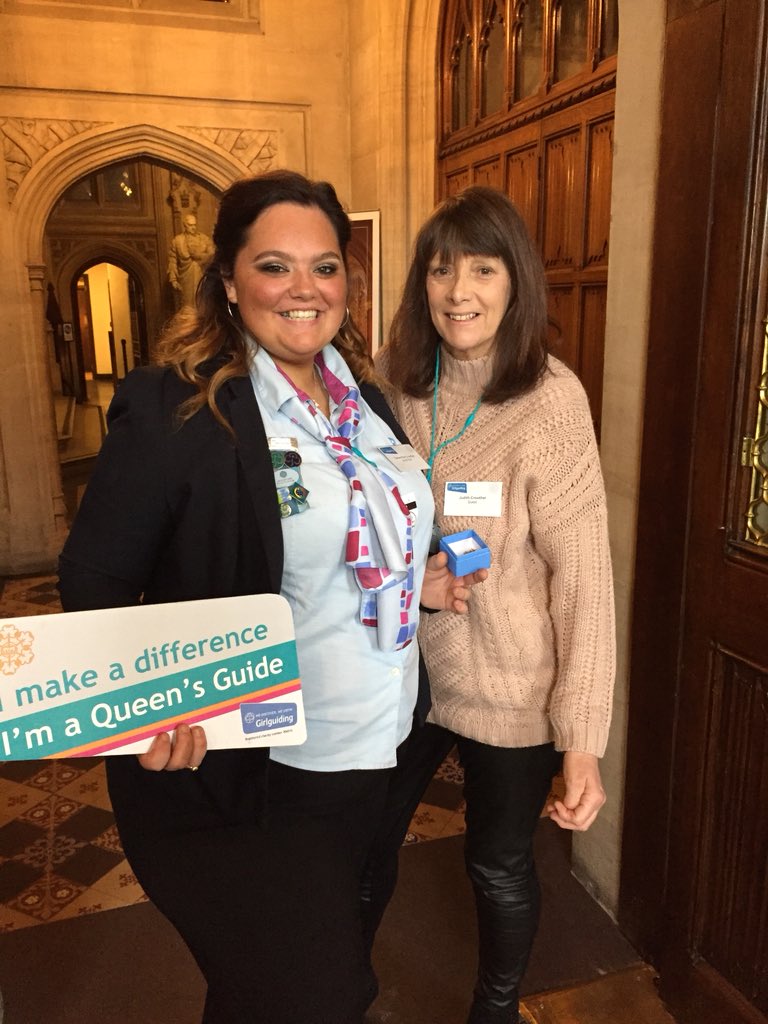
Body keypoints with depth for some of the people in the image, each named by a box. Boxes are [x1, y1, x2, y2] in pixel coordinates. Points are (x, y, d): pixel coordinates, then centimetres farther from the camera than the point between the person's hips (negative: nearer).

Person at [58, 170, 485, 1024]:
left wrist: (417, 583, 1)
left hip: (370, 758, 7)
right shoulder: (172, 409, -19)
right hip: (237, 776, -7)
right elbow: (92, 586, -17)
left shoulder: (366, 400, 3)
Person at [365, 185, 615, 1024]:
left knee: (498, 864, 17)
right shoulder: (393, 382, -3)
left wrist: (583, 737, -18)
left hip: (508, 685, -3)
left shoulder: (550, 398, -16)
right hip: (400, 665, 4)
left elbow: (581, 570, -17)